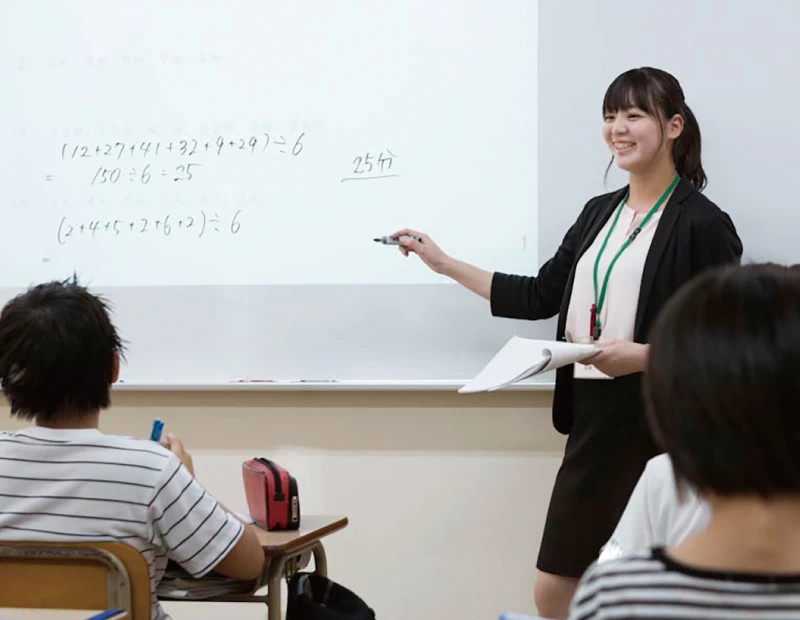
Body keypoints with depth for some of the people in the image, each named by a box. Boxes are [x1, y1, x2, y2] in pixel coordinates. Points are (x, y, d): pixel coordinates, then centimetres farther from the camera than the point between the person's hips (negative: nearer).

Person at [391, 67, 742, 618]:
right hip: (592, 418, 7)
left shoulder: (700, 224, -10)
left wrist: (646, 354, -22)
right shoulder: (600, 212, 12)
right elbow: (539, 297, 16)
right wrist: (443, 263, 16)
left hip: (658, 428, -7)